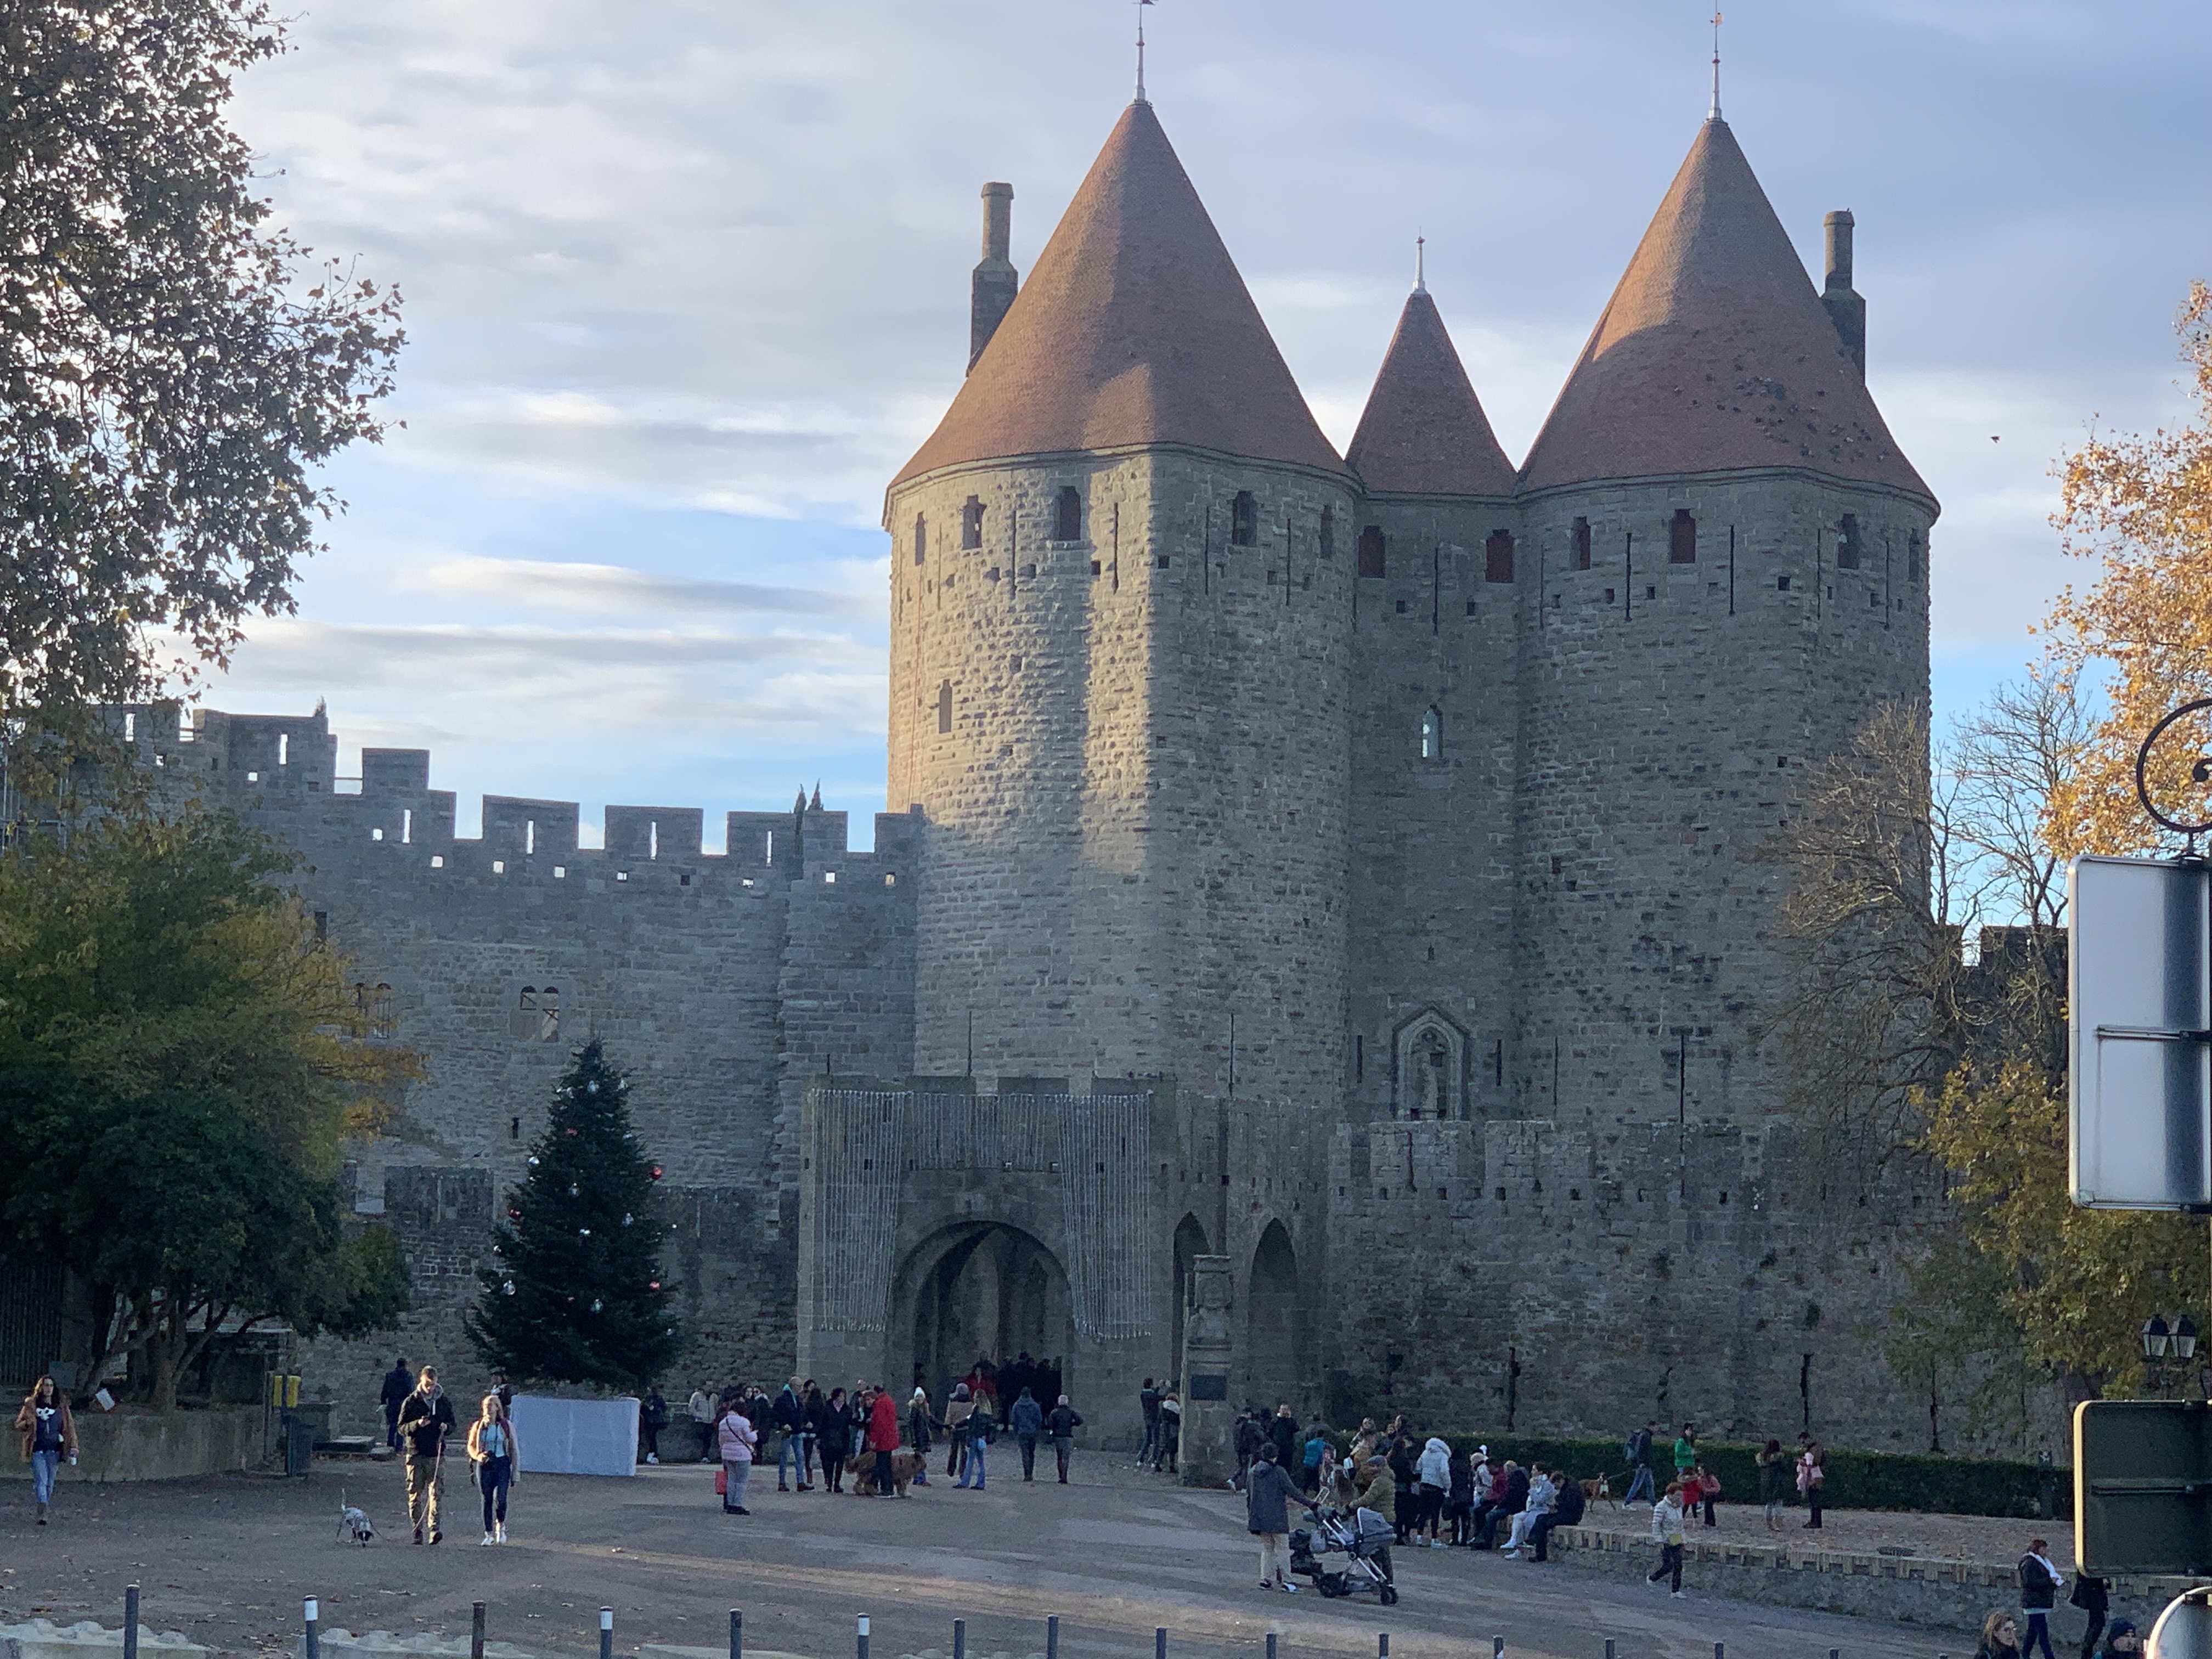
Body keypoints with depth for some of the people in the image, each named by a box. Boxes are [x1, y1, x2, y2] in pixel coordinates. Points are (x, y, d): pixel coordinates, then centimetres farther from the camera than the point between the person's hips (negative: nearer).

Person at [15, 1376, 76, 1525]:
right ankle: (43, 1511, -22)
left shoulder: (62, 1405, 7)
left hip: (54, 1450, 2)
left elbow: (69, 1426, 11)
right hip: (38, 1449, -2)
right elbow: (18, 1425, 6)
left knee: (50, 1481, 6)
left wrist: (73, 1446, 5)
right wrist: (29, 1423, -15)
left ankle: (44, 1511, 18)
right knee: (41, 1479, -14)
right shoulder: (31, 1405, 2)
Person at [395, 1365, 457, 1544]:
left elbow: (452, 1426, 19)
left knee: (436, 1492, -11)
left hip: (437, 1455, 1)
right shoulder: (410, 1402, 4)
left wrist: (446, 1427, -5)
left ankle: (434, 1528, -19)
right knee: (415, 1495, 1)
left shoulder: (444, 1402, 11)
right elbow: (401, 1428, 2)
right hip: (416, 1454, -1)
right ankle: (417, 1531, 6)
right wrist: (417, 1424, -17)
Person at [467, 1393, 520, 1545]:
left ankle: (501, 1526, 13)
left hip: (502, 1464, -2)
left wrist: (515, 1473, 2)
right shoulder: (479, 1426, 5)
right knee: (487, 1499, 2)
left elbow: (514, 1449, 5)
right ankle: (489, 1533, 10)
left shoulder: (506, 1426, 1)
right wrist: (478, 1456, -12)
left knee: (500, 1498, -13)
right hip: (484, 1464, 2)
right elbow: (471, 1446, 11)